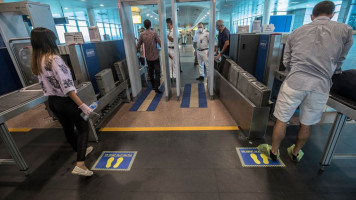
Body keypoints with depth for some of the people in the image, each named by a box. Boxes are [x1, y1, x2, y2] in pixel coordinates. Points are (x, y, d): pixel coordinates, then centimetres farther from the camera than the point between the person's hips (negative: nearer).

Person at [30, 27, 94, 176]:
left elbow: (44, 83, 12)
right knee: (83, 128, 4)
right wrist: (82, 105, -25)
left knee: (68, 128, 21)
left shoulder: (36, 61, 6)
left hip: (52, 101, 8)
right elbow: (66, 86, -26)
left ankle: (81, 151, 44)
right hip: (65, 101, -8)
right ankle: (80, 165, -3)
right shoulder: (54, 59, -20)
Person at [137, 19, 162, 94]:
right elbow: (160, 44, -12)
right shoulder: (154, 33, -10)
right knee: (157, 72, -1)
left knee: (151, 72, 16)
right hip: (155, 56, -4)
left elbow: (138, 46, -1)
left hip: (148, 57, 4)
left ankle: (153, 86, 27)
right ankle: (156, 88, -8)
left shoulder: (142, 35, -2)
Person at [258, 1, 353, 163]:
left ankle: (274, 152, 27)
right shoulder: (345, 30, 10)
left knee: (282, 120, 10)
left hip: (295, 81, -1)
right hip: (321, 85, 2)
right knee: (306, 124, 18)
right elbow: (339, 61, 18)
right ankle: (296, 153, 39)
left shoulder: (296, 32, 12)